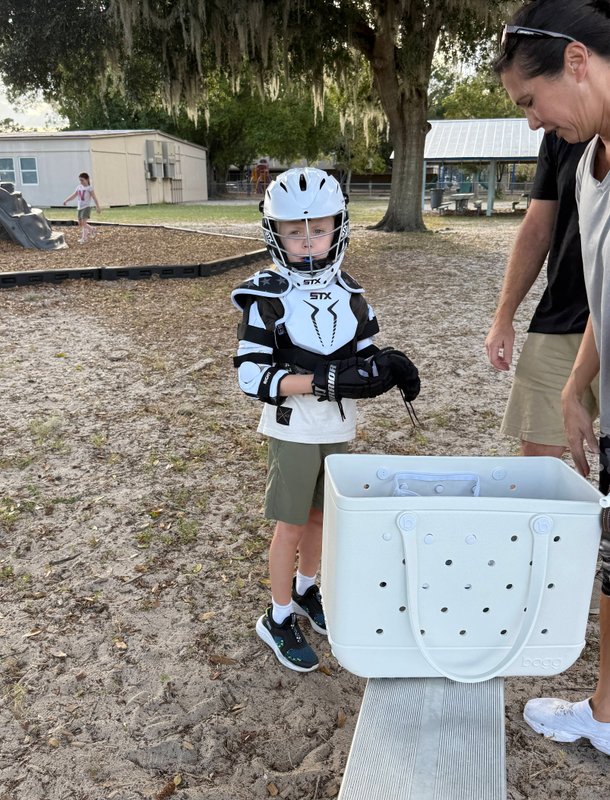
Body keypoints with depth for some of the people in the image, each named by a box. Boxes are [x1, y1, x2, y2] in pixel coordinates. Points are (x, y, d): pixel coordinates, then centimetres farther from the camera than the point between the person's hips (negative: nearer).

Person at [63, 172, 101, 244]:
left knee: (83, 222, -16)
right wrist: (66, 200, 0)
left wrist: (98, 207, -13)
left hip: (86, 207, -7)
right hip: (79, 207, 7)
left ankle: (84, 238, -12)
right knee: (80, 223, 10)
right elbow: (73, 195, 11)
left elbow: (94, 197, -9)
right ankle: (91, 230, 31)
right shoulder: (79, 187, 11)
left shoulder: (89, 188, -6)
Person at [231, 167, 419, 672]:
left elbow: (363, 358, 7)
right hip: (293, 430, -5)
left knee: (321, 515, 19)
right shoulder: (266, 298, -15)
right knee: (291, 526, 7)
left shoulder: (349, 293, 1)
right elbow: (253, 377, -20)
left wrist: (389, 367, -16)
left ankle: (305, 588, 44)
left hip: (339, 428, 5)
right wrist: (324, 380, -31)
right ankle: (279, 618, 27)